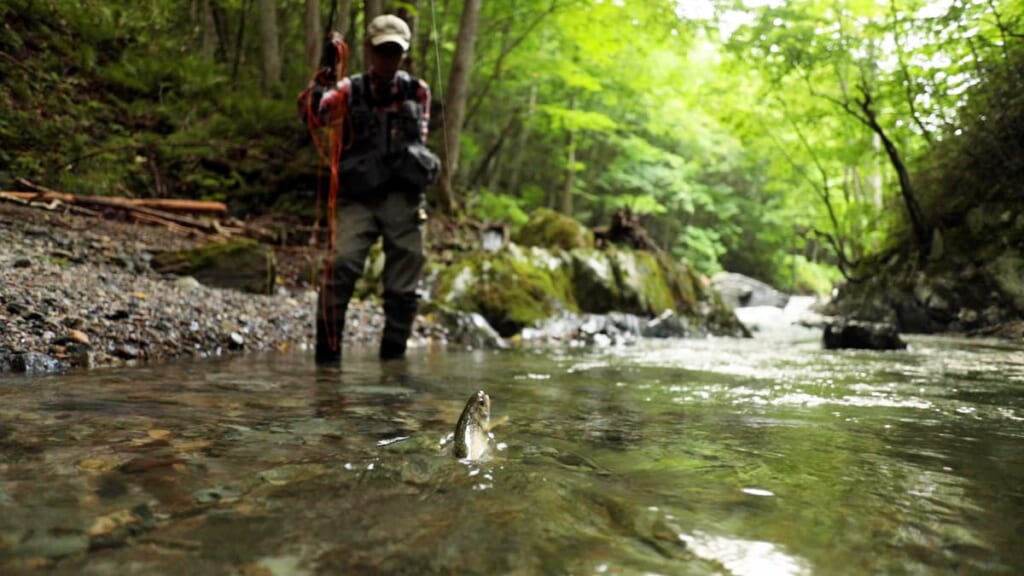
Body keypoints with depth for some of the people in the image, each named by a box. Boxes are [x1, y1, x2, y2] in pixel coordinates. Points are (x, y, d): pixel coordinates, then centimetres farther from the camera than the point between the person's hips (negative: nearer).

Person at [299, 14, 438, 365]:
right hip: (358, 198, -2)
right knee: (342, 265, -20)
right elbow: (312, 113, -15)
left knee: (403, 285, 4)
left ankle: (393, 354, 19)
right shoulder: (350, 90, 3)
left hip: (404, 198, 2)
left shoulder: (418, 91, 10)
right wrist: (324, 74, -27)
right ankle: (328, 350, -10)